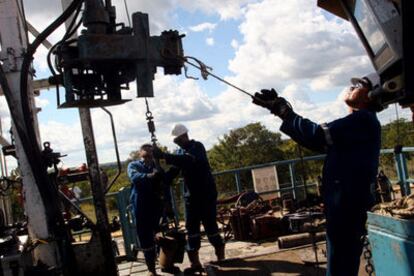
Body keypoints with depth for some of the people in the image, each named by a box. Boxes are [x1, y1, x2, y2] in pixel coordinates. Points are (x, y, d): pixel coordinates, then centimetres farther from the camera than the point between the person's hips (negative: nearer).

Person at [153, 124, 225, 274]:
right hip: (190, 195, 7)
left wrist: (164, 156, -38)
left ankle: (221, 260, 10)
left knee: (210, 227, -3)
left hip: (206, 193, -7)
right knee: (191, 228, 4)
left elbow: (188, 160, -31)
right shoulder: (181, 151, 12)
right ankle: (195, 263, 9)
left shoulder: (197, 146, -11)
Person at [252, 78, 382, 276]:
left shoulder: (363, 119, -12)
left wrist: (284, 111, -12)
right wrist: (282, 109, 11)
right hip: (345, 203, 10)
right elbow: (318, 143, 16)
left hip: (349, 205, -10)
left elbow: (319, 136, -21)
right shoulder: (357, 122, 19)